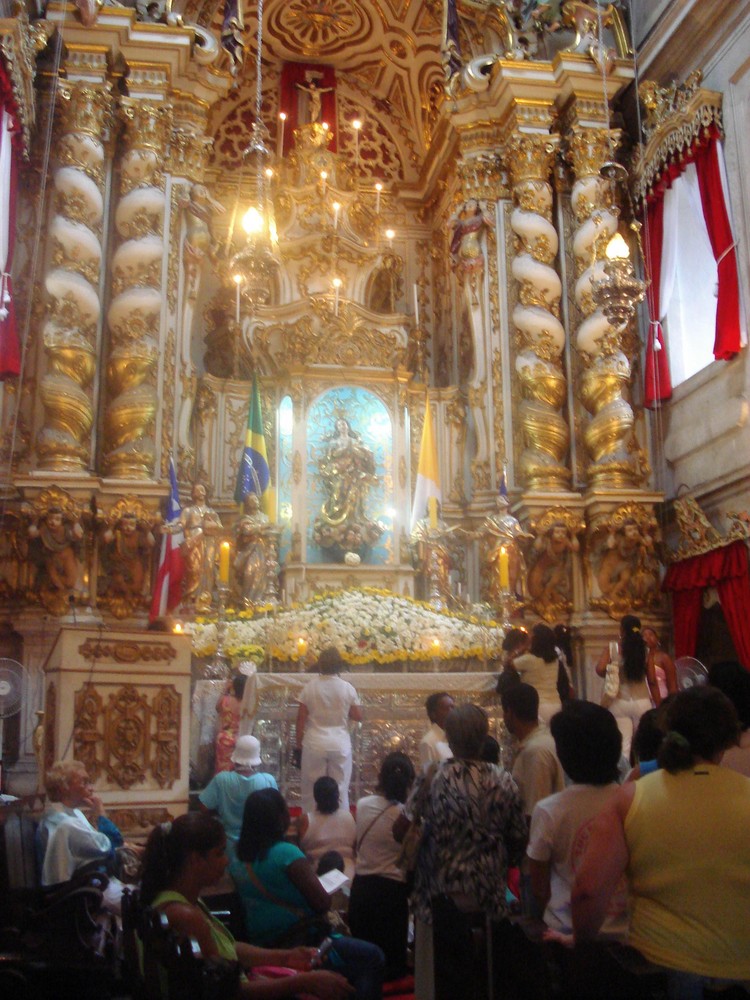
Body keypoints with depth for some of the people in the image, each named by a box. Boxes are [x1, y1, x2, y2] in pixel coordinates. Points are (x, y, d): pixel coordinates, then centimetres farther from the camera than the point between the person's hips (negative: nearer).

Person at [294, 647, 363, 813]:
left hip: (314, 743, 0)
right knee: (340, 789, 9)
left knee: (311, 789, 10)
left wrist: (299, 744, 6)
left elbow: (301, 719, -3)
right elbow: (358, 717, 1)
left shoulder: (309, 687, -5)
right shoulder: (347, 688, -4)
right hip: (340, 743, 0)